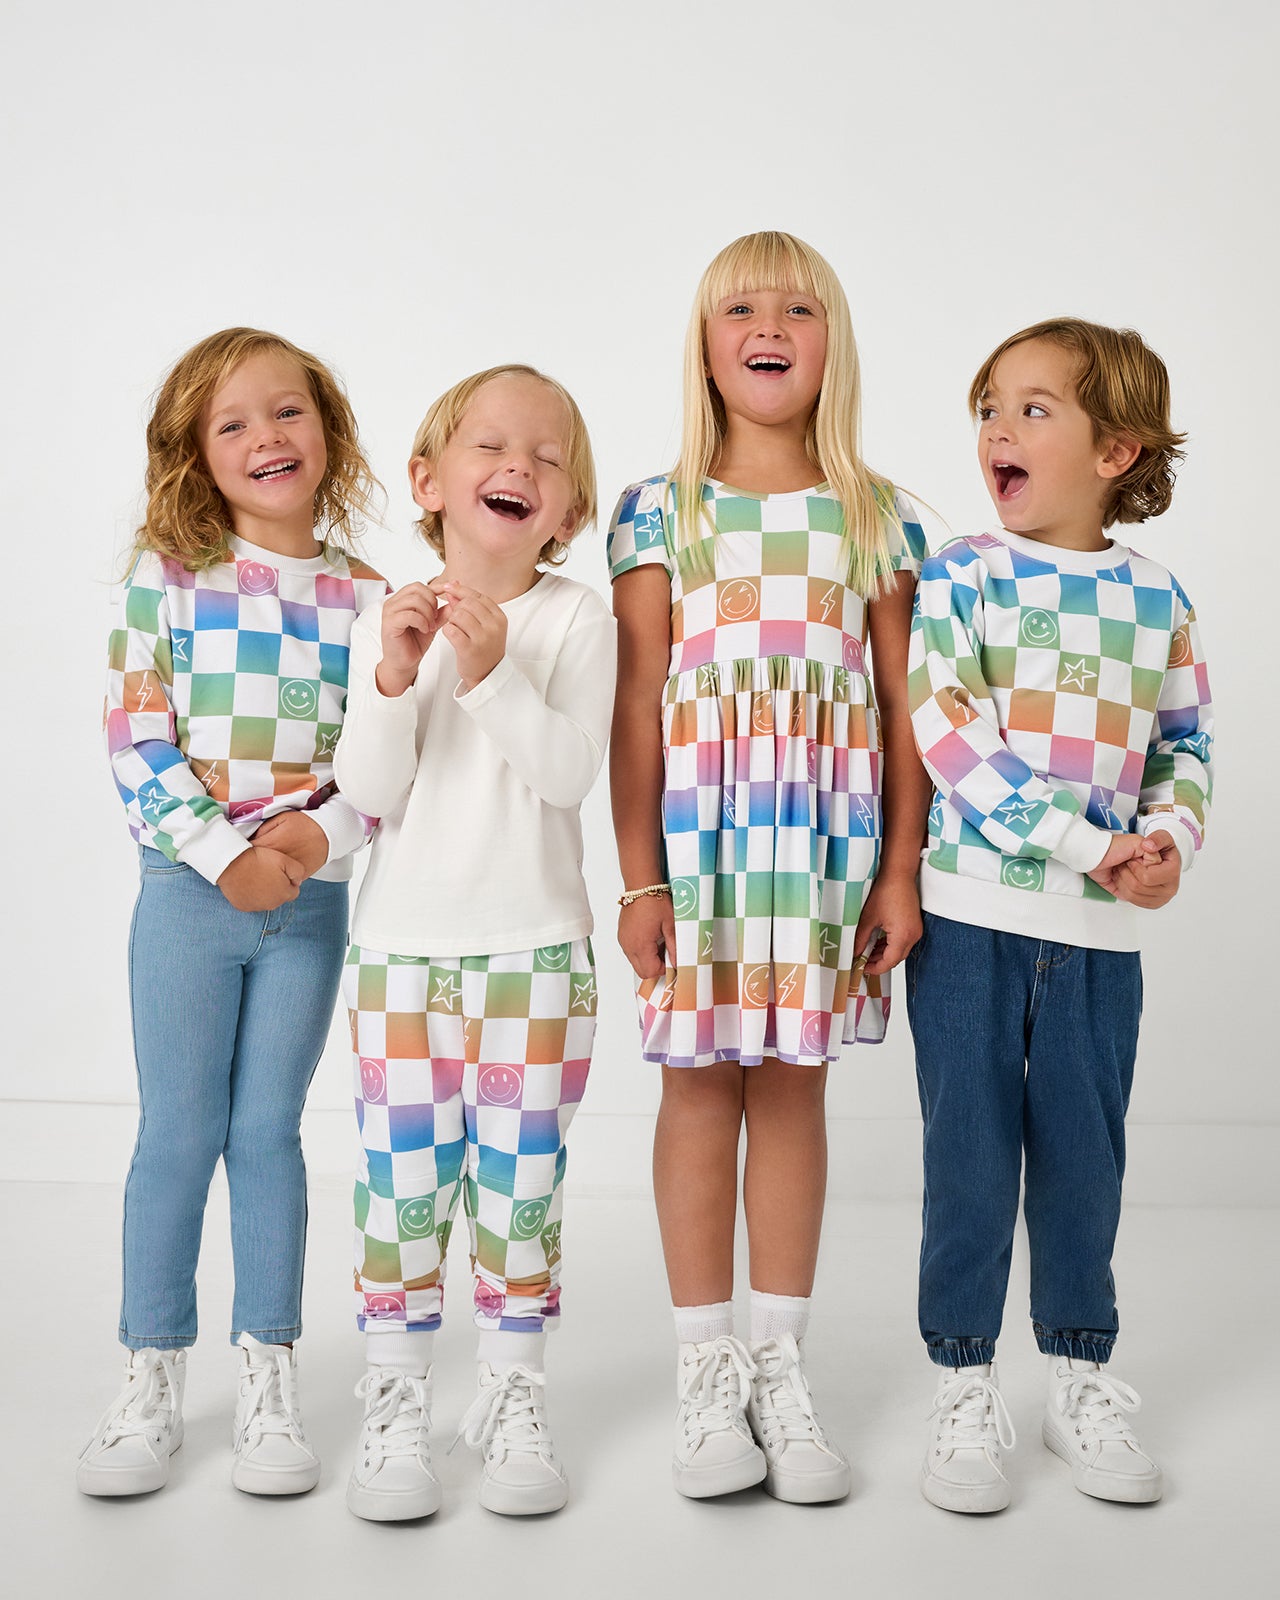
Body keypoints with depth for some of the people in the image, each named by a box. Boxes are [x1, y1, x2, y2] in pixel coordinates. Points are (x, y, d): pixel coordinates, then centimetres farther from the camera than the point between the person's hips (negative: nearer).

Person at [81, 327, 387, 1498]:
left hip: (313, 898, 1)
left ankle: (270, 1378, 20)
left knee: (269, 1131, 8)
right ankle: (153, 1379, 19)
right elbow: (136, 742, -7)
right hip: (189, 888, -1)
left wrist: (324, 832, -16)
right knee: (177, 1131, 5)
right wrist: (225, 854, -16)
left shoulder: (367, 596, 3)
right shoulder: (168, 576, -2)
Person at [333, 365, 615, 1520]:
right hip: (403, 943, 1)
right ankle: (398, 1401, 18)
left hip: (536, 945, 0)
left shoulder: (576, 619, -2)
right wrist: (395, 681, -22)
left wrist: (493, 674, -26)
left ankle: (515, 1395, 21)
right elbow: (371, 792, -7)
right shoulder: (386, 623, 1)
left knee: (522, 1175, 6)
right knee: (405, 1176, 3)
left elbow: (571, 771, -14)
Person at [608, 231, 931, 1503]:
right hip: (698, 824, -1)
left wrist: (901, 871, 0)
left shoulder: (874, 516, 7)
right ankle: (707, 1370, 17)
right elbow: (637, 708, 0)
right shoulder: (660, 512, 2)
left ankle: (779, 1364, 21)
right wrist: (640, 876, -4)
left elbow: (901, 707, 5)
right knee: (701, 1085, 4)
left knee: (792, 1082, 8)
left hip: (828, 829, 1)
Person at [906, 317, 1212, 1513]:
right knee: (971, 1153, 5)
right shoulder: (962, 575, -4)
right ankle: (964, 1385, 20)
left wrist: (1170, 837, -10)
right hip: (973, 918, -3)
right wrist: (1094, 850, -19)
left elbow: (1187, 743, 12)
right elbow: (955, 741, -14)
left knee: (1084, 1152, 12)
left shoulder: (1157, 598, 6)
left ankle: (1079, 1378, 29)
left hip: (1102, 932, 3)